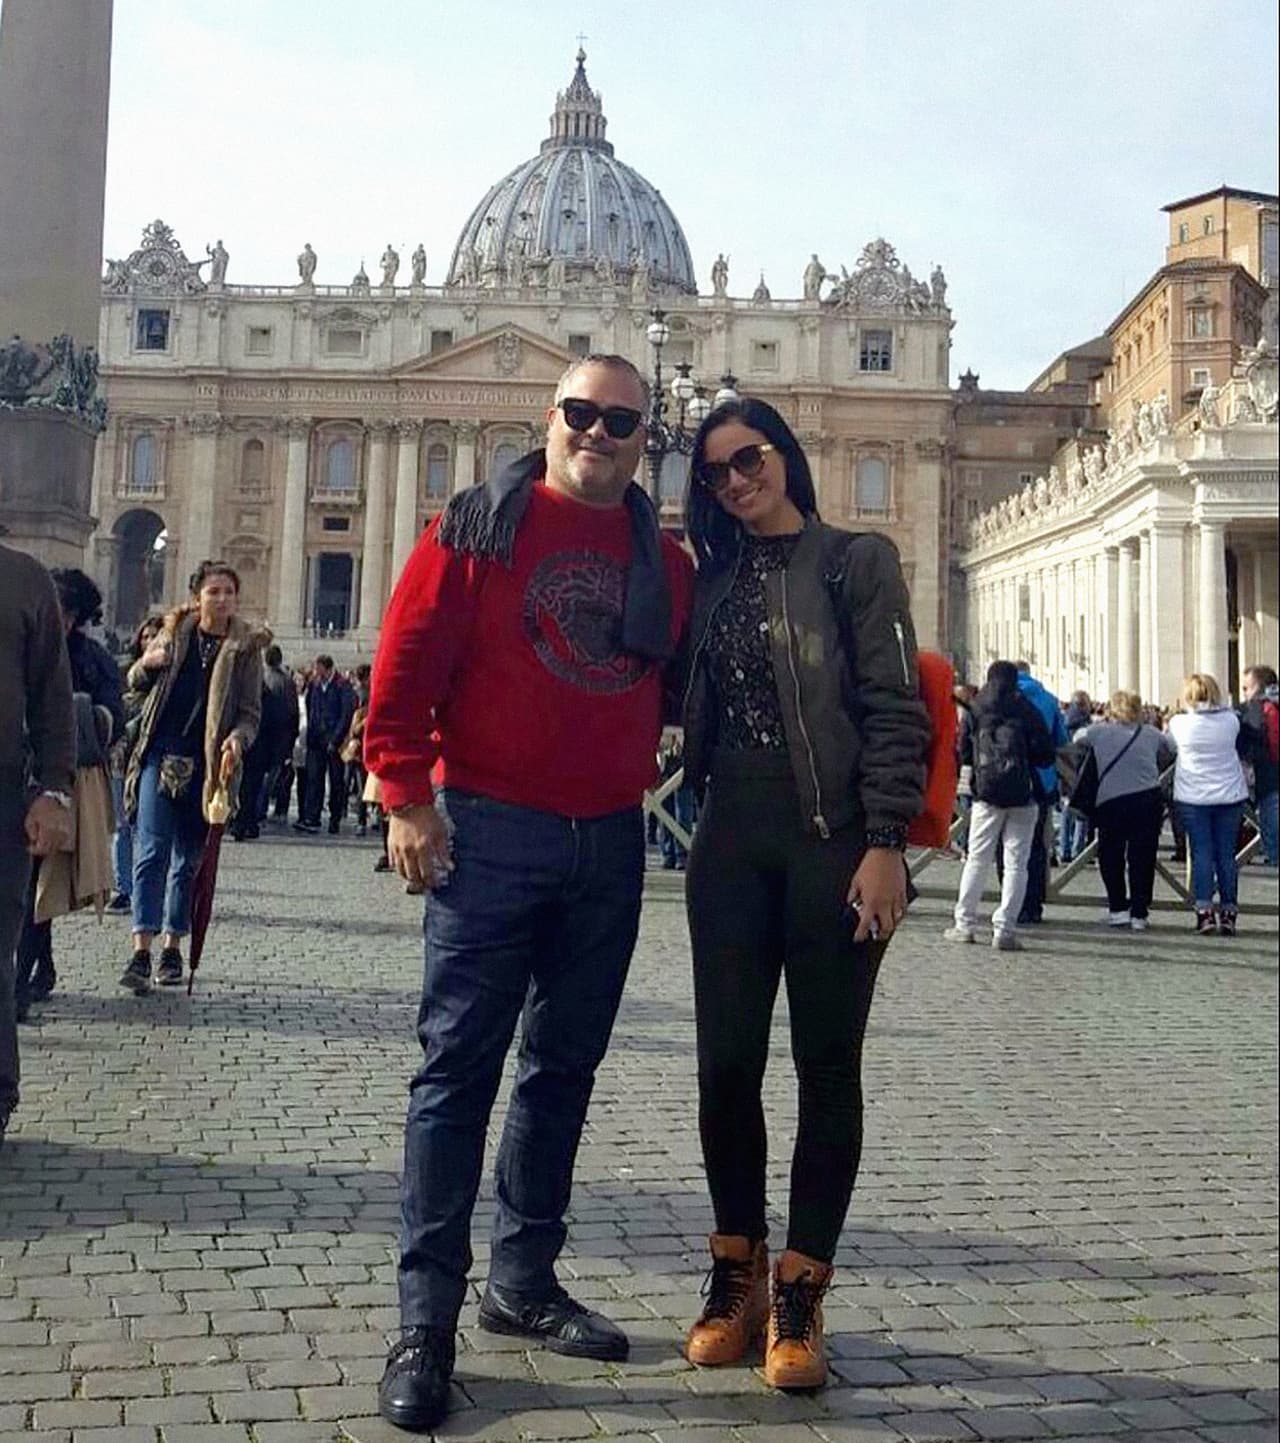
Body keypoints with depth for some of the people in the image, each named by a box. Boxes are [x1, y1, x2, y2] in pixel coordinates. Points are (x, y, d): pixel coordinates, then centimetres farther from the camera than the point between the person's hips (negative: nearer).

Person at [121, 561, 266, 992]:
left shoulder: (245, 647, 1)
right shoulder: (175, 631, 6)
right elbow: (136, 683, 17)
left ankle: (172, 947, 21)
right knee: (152, 852, -11)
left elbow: (251, 712, 0)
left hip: (209, 767, 0)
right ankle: (141, 951, -14)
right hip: (162, 758, 0)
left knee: (189, 860, 9)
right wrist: (147, 662, -6)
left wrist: (238, 738, -21)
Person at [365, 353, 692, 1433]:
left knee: (565, 1068, 12)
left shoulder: (665, 563, 12)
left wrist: (655, 765, 5)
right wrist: (408, 797, -11)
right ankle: (426, 1318, 4)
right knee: (458, 1066, -3)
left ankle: (525, 1281, 26)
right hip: (491, 829, -5)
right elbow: (405, 665, -6)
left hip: (611, 844, 5)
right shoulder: (479, 528, -1)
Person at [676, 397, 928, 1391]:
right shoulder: (715, 580, 15)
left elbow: (894, 711, -7)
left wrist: (885, 844, -14)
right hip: (733, 842, 4)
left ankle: (799, 1297, 13)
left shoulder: (856, 562, 1)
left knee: (827, 1066, 3)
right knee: (726, 1061, 3)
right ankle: (738, 1274, 20)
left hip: (834, 839, -4)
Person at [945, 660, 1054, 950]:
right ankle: (1004, 929, -3)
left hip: (986, 793, 1)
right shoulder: (1027, 709, 0)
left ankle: (964, 924, 12)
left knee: (977, 859, 11)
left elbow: (962, 754, 5)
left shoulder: (975, 709, 4)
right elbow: (1046, 753, -3)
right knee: (1016, 863, 2)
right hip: (1021, 795, -1)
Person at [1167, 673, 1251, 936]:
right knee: (1227, 854, 6)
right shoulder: (1231, 720, -3)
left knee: (1201, 854, 2)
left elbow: (1169, 749, 8)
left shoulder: (1178, 723, -8)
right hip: (1230, 795, 1)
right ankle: (1228, 912, 8)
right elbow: (1240, 745, 12)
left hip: (1193, 797, -1)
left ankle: (1204, 911, -4)